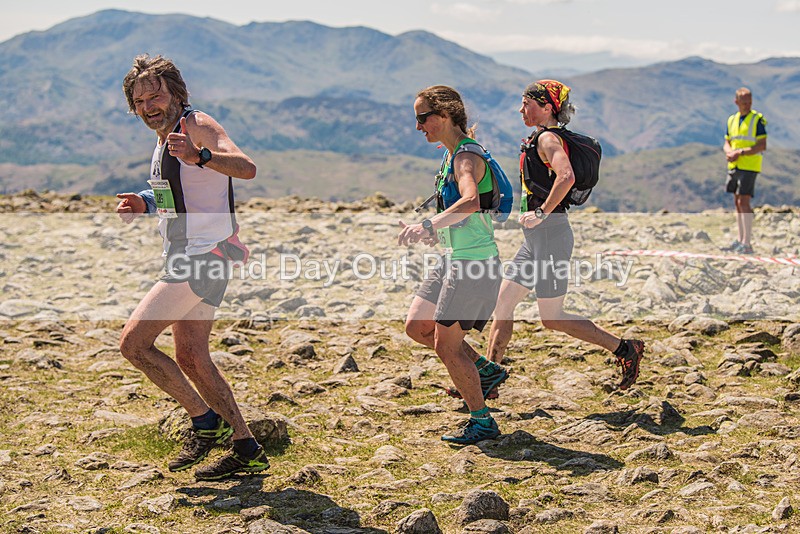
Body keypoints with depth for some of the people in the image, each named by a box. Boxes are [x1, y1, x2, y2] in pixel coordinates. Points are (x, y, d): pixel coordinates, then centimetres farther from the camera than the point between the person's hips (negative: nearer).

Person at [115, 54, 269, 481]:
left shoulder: (197, 126, -13)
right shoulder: (164, 139, 17)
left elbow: (246, 168, -30)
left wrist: (199, 156, -47)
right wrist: (145, 204, 11)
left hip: (203, 256, -10)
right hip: (187, 258, 10)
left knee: (133, 341, -11)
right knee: (190, 357, 13)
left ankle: (206, 421, -1)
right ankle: (247, 450, 18)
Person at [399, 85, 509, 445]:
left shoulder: (466, 157, -18)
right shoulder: (452, 155, 13)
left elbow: (471, 202, -40)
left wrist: (430, 225, -47)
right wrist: (433, 234, 14)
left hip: (474, 263, -10)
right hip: (454, 258, 10)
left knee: (446, 345, -4)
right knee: (416, 327, 14)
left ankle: (482, 422, 10)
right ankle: (486, 370, 25)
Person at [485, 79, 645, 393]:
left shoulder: (548, 138, -14)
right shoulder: (544, 138, 16)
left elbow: (566, 177, -33)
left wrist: (542, 213, -26)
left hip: (550, 234, -10)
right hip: (536, 239, 10)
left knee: (552, 319, -3)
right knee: (502, 305, 8)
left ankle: (625, 349, 6)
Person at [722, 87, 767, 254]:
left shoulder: (758, 119, -7)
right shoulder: (732, 120, 13)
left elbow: (762, 145, -13)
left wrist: (740, 152, -19)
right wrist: (729, 151, -7)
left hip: (749, 166, -7)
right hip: (733, 165, 7)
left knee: (743, 202, -13)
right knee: (737, 203, 11)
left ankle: (747, 244, -13)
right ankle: (740, 240, 20)